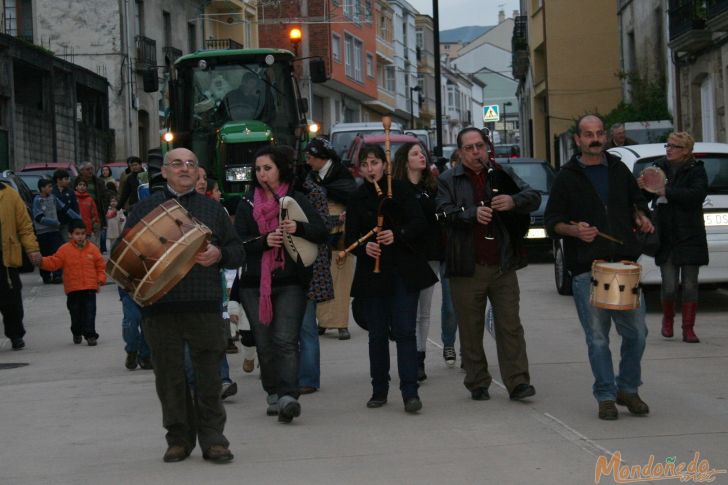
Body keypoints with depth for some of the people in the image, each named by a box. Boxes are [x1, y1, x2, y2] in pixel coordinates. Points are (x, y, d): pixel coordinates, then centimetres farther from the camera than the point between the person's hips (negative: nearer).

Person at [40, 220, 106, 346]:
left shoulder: (92, 248, 2)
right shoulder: (65, 249, 0)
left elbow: (100, 265, 7)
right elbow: (53, 262, -1)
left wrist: (101, 280, -2)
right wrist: (42, 262, -17)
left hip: (90, 288, 0)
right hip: (73, 289, 0)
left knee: (89, 312, -3)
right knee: (75, 312, 10)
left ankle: (90, 335, 0)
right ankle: (77, 333, 29)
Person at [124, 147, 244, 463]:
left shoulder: (212, 209, 14)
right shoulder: (145, 208, 12)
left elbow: (238, 253, 13)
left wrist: (219, 254, -8)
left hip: (205, 306, 0)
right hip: (159, 307, 0)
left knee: (208, 376, 1)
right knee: (170, 377, 5)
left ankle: (213, 440, 9)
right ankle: (179, 439, 16)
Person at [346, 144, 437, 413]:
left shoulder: (400, 190, 2)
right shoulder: (357, 199, 7)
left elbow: (420, 225, -4)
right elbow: (350, 239, 3)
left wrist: (397, 235, -21)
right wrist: (364, 247, -18)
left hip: (404, 272, -2)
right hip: (372, 273, 2)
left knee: (405, 331, -8)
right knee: (377, 334, 7)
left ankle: (410, 392, -10)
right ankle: (379, 390, 18)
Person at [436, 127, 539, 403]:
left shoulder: (501, 176, 9)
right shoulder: (449, 181, 5)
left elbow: (534, 198, 4)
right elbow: (445, 212, -9)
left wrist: (513, 201, -17)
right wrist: (473, 213, -25)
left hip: (503, 266, 1)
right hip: (467, 268, -1)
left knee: (510, 326, -2)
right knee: (471, 330, 6)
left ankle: (517, 383, -1)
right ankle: (477, 384, 16)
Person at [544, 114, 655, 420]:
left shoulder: (619, 170, 14)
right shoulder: (567, 178, 4)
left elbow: (637, 202, 26)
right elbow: (551, 222, 3)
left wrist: (641, 217, 4)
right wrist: (574, 230, -16)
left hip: (625, 265, 3)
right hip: (586, 270, -3)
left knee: (635, 332, 3)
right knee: (597, 337, -1)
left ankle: (628, 389, 21)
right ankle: (606, 396, 10)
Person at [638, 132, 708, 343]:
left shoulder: (696, 170, -2)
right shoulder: (659, 167, 7)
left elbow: (697, 194, -21)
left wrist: (666, 192, -25)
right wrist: (642, 187, -14)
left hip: (690, 237, -2)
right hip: (666, 236, 2)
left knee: (689, 284, 1)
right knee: (669, 286, -3)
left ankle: (688, 328, 10)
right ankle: (667, 319, 24)